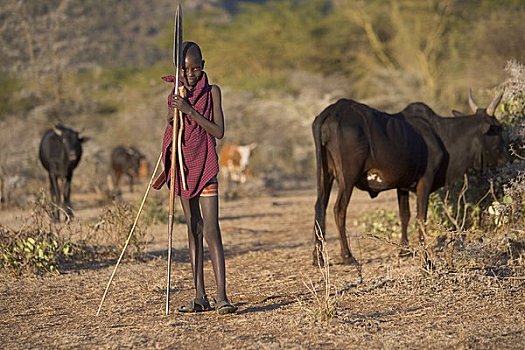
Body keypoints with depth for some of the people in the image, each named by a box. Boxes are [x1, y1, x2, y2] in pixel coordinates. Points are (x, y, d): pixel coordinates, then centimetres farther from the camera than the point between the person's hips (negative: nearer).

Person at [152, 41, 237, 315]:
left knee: (211, 230, -12)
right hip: (183, 166, 5)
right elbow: (170, 135, 13)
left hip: (205, 167, -5)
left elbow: (219, 131, -12)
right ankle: (200, 296, 8)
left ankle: (221, 296, -16)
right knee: (193, 230, 7)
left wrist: (190, 111, -20)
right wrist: (172, 117, -8)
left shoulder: (212, 92, -3)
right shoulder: (175, 94, 9)